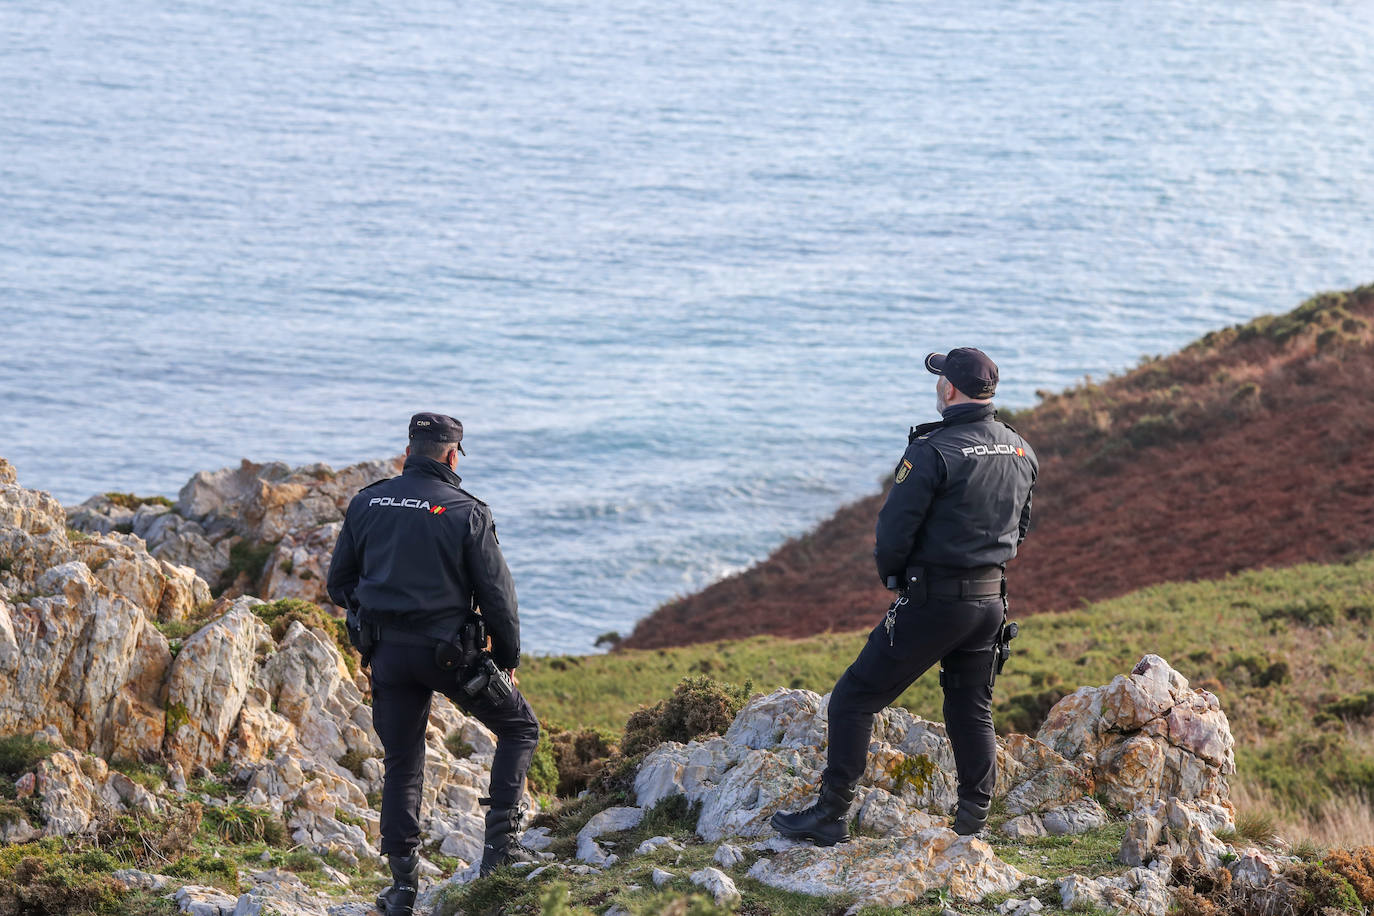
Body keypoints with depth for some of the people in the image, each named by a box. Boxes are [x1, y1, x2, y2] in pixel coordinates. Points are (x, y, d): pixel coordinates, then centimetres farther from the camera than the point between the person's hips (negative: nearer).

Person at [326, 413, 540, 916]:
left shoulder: (366, 503, 2)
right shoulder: (466, 513, -9)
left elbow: (339, 584, 9)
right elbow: (497, 595, -6)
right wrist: (507, 657, 7)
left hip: (388, 652, 4)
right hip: (450, 653, -4)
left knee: (402, 765, 14)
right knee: (520, 728, 15)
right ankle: (500, 841, 3)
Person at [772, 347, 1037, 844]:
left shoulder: (934, 452, -18)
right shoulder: (1020, 451, 5)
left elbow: (894, 529, -17)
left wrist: (892, 575, 2)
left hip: (933, 600, -7)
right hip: (992, 599, 7)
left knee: (854, 699, 2)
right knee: (972, 712, 16)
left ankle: (831, 817, 3)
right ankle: (973, 824, 16)